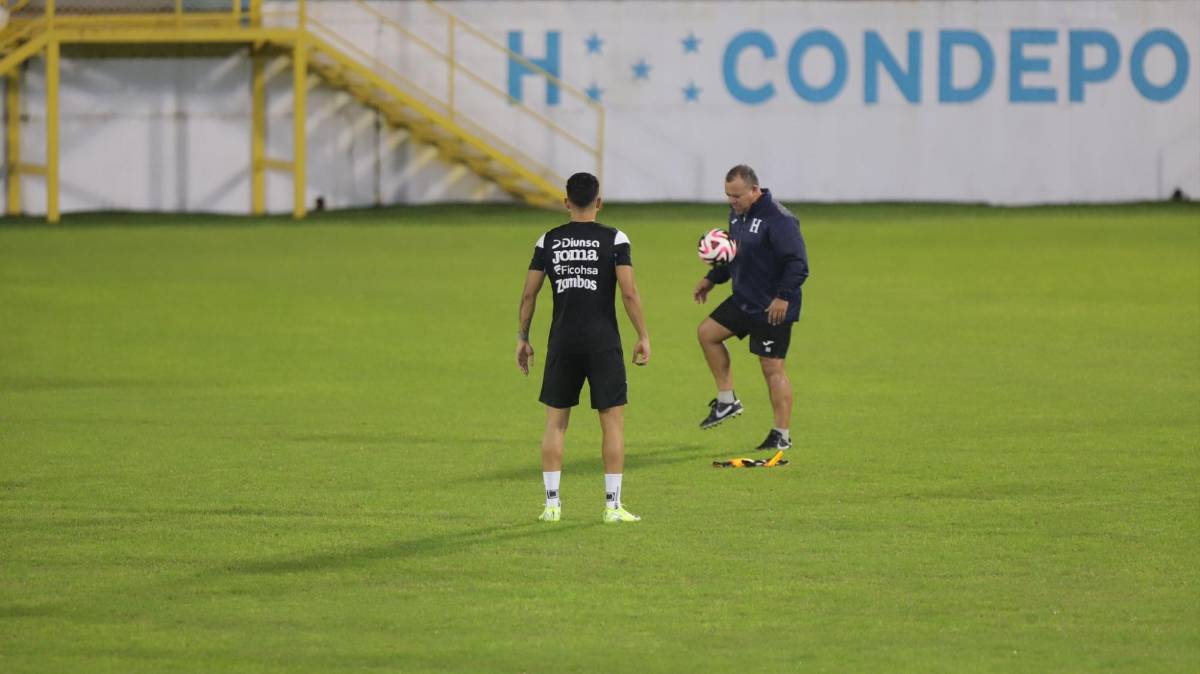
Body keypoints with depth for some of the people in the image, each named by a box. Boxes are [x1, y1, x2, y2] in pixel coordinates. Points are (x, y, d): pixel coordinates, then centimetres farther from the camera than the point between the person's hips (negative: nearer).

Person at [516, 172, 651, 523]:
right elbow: (629, 292, -10)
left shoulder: (548, 241, 4)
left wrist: (522, 339, 13)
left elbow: (528, 294, 4)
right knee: (613, 421, 4)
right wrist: (643, 336, -3)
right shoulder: (614, 239, -4)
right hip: (603, 342, -2)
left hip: (562, 342, 2)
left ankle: (552, 503, 7)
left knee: (555, 422, 10)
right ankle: (612, 505, 1)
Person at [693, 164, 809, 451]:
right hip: (744, 301, 9)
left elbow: (798, 264, -24)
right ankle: (726, 401, 19)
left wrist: (783, 297, -29)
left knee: (772, 367, -5)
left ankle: (782, 435, 3)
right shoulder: (737, 213, 7)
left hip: (773, 309, -9)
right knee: (707, 332, 10)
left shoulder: (778, 219, -22)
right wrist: (712, 279, 19)